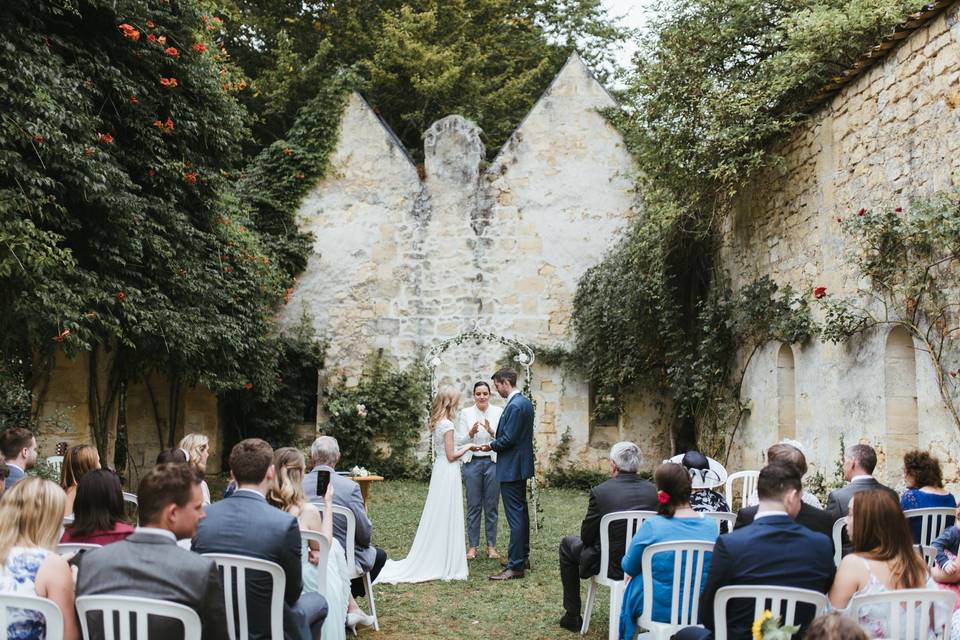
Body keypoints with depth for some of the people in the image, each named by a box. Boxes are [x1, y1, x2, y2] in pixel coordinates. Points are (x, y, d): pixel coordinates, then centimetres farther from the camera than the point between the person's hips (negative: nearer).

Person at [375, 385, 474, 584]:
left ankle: (431, 563, 18)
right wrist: (466, 447, -2)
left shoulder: (437, 423, 10)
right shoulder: (447, 424, -16)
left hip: (439, 470, 9)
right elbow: (451, 456, -15)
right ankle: (447, 566, 5)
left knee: (436, 518, 13)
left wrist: (461, 448, 15)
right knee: (447, 518, -2)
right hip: (448, 473, -9)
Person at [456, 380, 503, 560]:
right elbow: (460, 441, 1)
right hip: (472, 463, 0)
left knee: (492, 506, 6)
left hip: (493, 462, 0)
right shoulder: (466, 413, 3)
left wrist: (492, 432, -22)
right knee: (473, 506, 4)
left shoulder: (499, 412, 0)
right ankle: (473, 546, 13)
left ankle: (491, 546, 15)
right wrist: (471, 433, -19)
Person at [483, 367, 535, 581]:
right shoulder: (525, 402, 12)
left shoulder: (514, 406, -20)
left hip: (511, 468, -11)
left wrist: (491, 446, -6)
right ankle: (523, 557, 29)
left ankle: (515, 566, -6)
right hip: (521, 465, 11)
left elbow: (508, 439, -22)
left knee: (515, 516, -8)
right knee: (521, 512, 18)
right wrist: (496, 439, 11)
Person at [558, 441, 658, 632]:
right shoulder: (652, 490, -6)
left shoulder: (600, 491, -17)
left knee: (567, 545, 23)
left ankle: (572, 616, 26)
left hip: (611, 566, -4)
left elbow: (586, 536, -8)